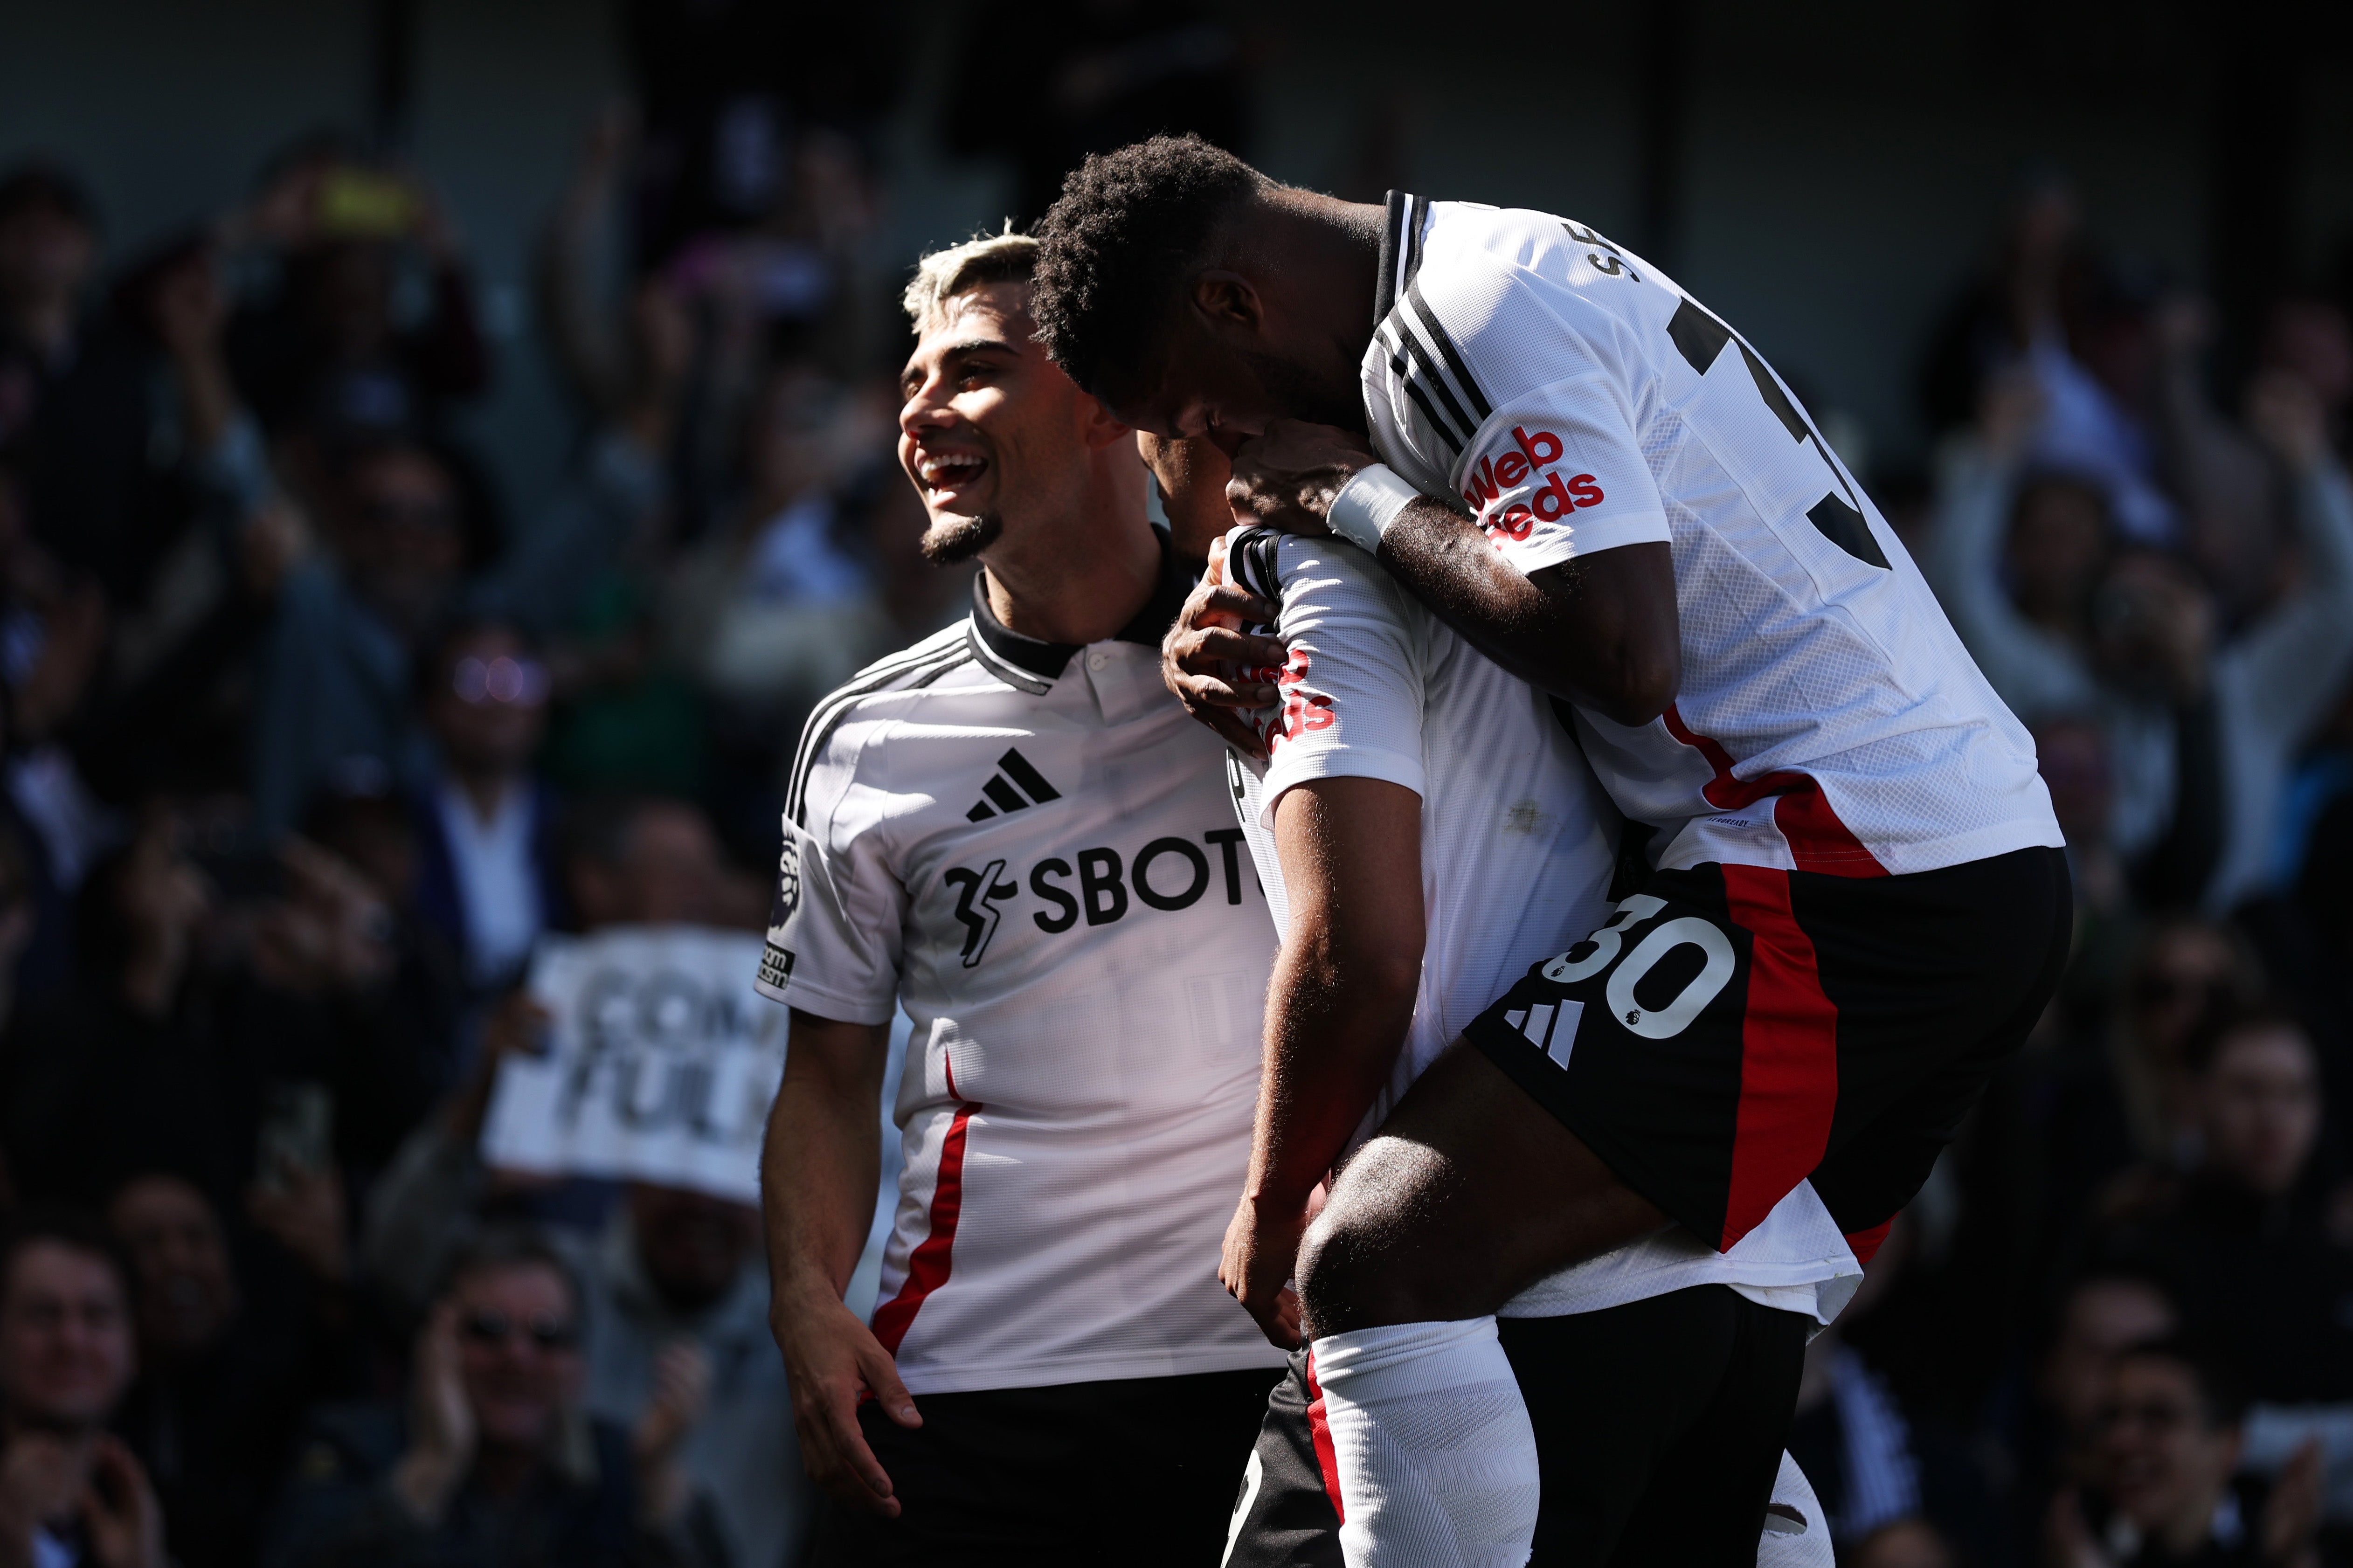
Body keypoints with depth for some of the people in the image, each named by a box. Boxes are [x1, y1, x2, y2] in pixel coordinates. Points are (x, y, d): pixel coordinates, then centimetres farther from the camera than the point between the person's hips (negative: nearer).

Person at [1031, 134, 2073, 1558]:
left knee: (1384, 1263, -19)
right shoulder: (1528, 273, 21)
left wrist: (1359, 501, -10)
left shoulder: (1467, 328, -11)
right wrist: (1222, 641, 10)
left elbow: (1620, 651, -23)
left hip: (1842, 889, -11)